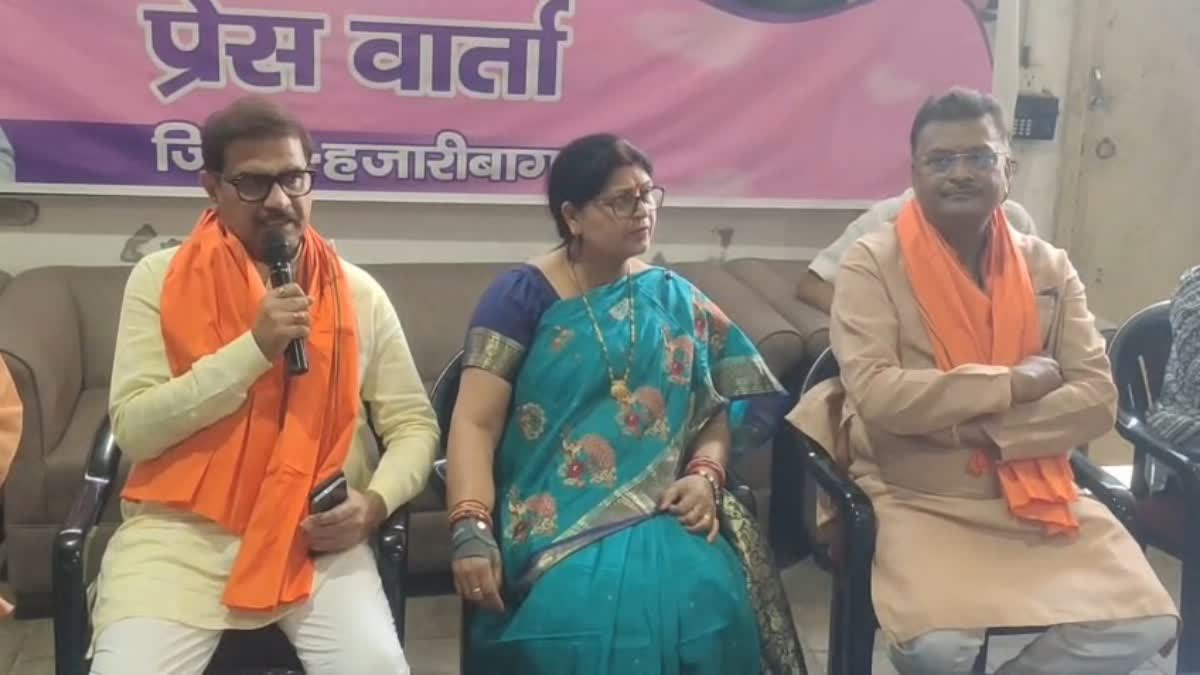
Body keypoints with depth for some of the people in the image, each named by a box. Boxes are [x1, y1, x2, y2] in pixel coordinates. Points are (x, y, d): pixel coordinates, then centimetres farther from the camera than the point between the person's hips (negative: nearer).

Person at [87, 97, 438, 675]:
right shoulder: (160, 279, 3)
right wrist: (254, 349, -15)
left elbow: (413, 424, 10)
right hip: (180, 531, 0)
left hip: (315, 536, 1)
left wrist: (376, 501, -10)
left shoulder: (357, 293, 8)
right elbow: (133, 427, -6)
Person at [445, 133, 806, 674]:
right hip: (555, 513, -3)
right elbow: (476, 425, -7)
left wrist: (705, 476, -10)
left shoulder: (673, 298, 13)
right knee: (597, 608, -33)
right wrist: (471, 532, -20)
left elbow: (718, 410, 11)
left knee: (708, 601, -28)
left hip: (660, 512, 3)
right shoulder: (522, 295, 0)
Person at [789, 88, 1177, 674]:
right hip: (916, 499, -4)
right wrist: (1017, 382, -15)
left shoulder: (1048, 267, 6)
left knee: (1144, 625, -14)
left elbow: (1097, 398, -1)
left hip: (1035, 493, 5)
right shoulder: (872, 264, -7)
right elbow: (876, 396, -20)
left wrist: (987, 430, -16)